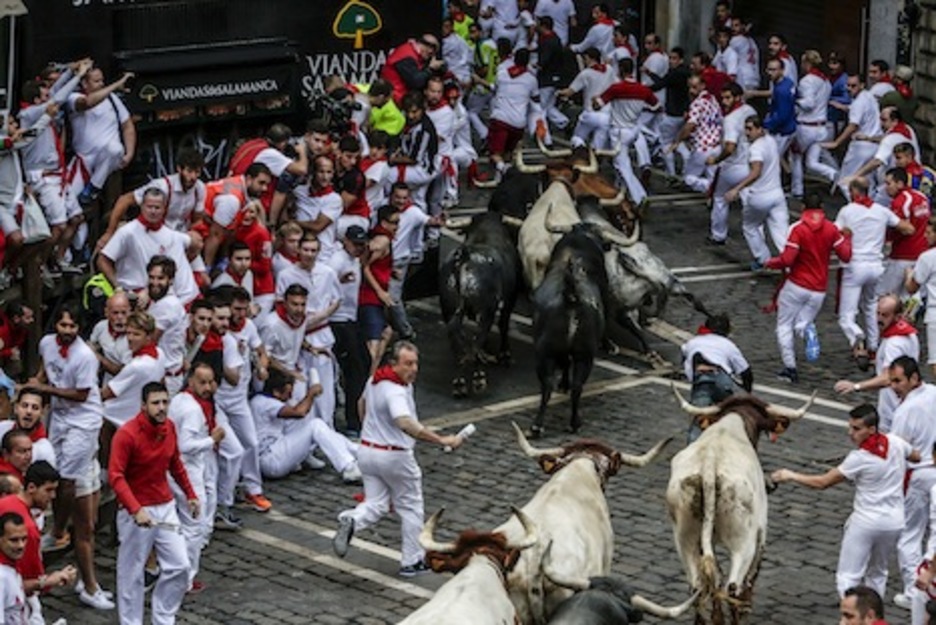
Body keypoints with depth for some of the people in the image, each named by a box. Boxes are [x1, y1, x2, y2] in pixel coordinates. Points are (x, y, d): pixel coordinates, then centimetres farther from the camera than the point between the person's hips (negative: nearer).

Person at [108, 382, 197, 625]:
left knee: (179, 566, 5)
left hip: (165, 507, 6)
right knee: (132, 573, 4)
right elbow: (115, 476, -24)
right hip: (136, 511, -6)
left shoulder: (169, 427, 1)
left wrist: (190, 494, 18)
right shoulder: (127, 434, -19)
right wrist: (136, 510, -33)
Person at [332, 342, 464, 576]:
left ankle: (351, 521, -21)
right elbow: (406, 423, -44)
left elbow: (363, 402, 23)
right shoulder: (395, 391, -27)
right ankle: (411, 561, 17)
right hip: (395, 457, -7)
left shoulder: (375, 381, 2)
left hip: (367, 450, 7)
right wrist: (441, 440, -45)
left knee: (376, 504, 10)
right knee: (410, 508, 11)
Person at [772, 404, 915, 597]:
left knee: (848, 576, -2)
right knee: (877, 574, 23)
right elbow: (918, 457, 16)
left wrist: (791, 476, -3)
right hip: (894, 521, 6)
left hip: (865, 522, -6)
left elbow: (822, 482, -13)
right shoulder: (895, 442, -5)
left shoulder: (859, 458, -18)